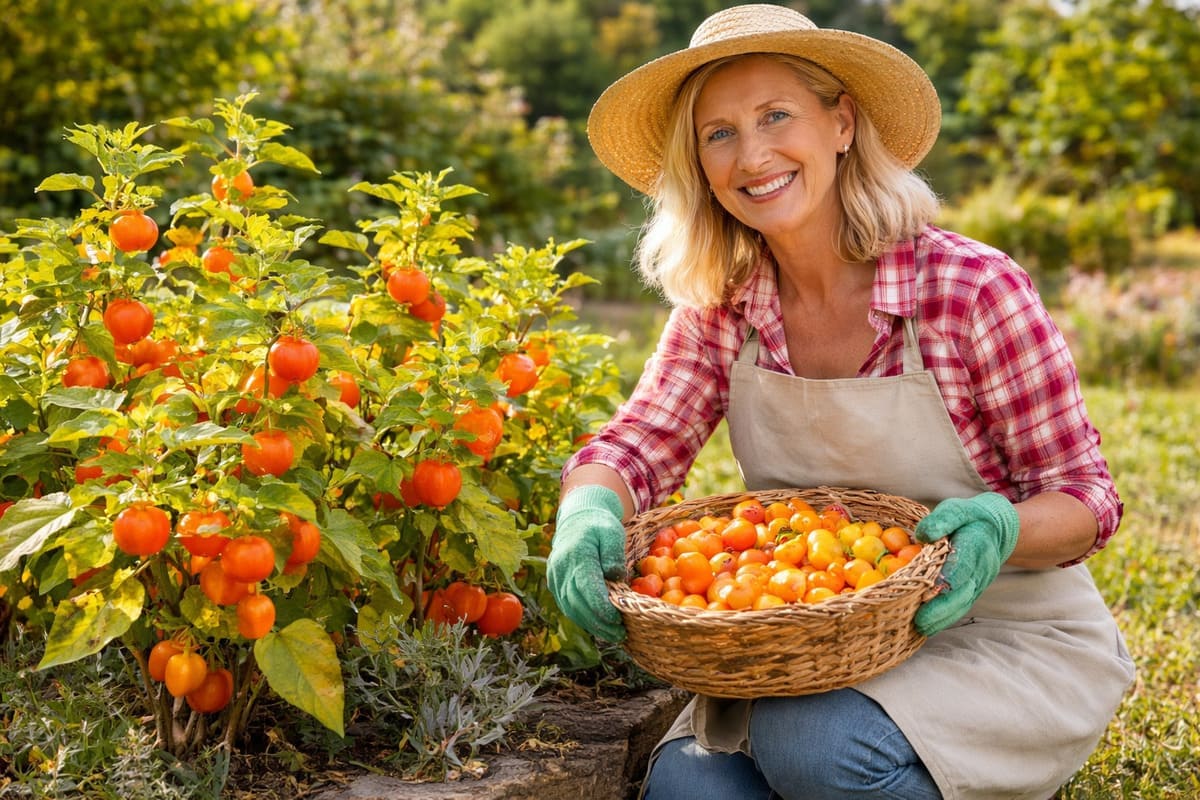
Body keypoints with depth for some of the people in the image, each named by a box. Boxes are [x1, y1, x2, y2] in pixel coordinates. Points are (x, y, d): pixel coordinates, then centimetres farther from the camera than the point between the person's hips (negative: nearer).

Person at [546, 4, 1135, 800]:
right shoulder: (722, 306, -2)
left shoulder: (973, 289, -16)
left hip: (1009, 638, -4)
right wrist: (587, 514, -32)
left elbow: (1084, 494, -10)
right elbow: (637, 445, -8)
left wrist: (995, 531, -32)